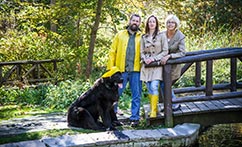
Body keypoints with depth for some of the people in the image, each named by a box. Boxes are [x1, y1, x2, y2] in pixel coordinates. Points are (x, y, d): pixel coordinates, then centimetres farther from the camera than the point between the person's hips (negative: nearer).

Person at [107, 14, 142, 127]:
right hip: (121, 70, 0)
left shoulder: (142, 37, 12)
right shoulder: (120, 35, 11)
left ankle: (135, 118, 10)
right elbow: (112, 52, 7)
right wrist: (111, 68, -2)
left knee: (136, 95, 3)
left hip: (136, 71, 0)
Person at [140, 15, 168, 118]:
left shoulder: (161, 35, 1)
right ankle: (154, 108, 15)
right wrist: (145, 59, -9)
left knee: (154, 87, -16)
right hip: (146, 65, 4)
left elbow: (165, 51, -1)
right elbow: (142, 52, 12)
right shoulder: (144, 37, 11)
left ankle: (153, 111, -14)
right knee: (149, 89, 4)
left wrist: (154, 58, -10)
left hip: (157, 65, -4)